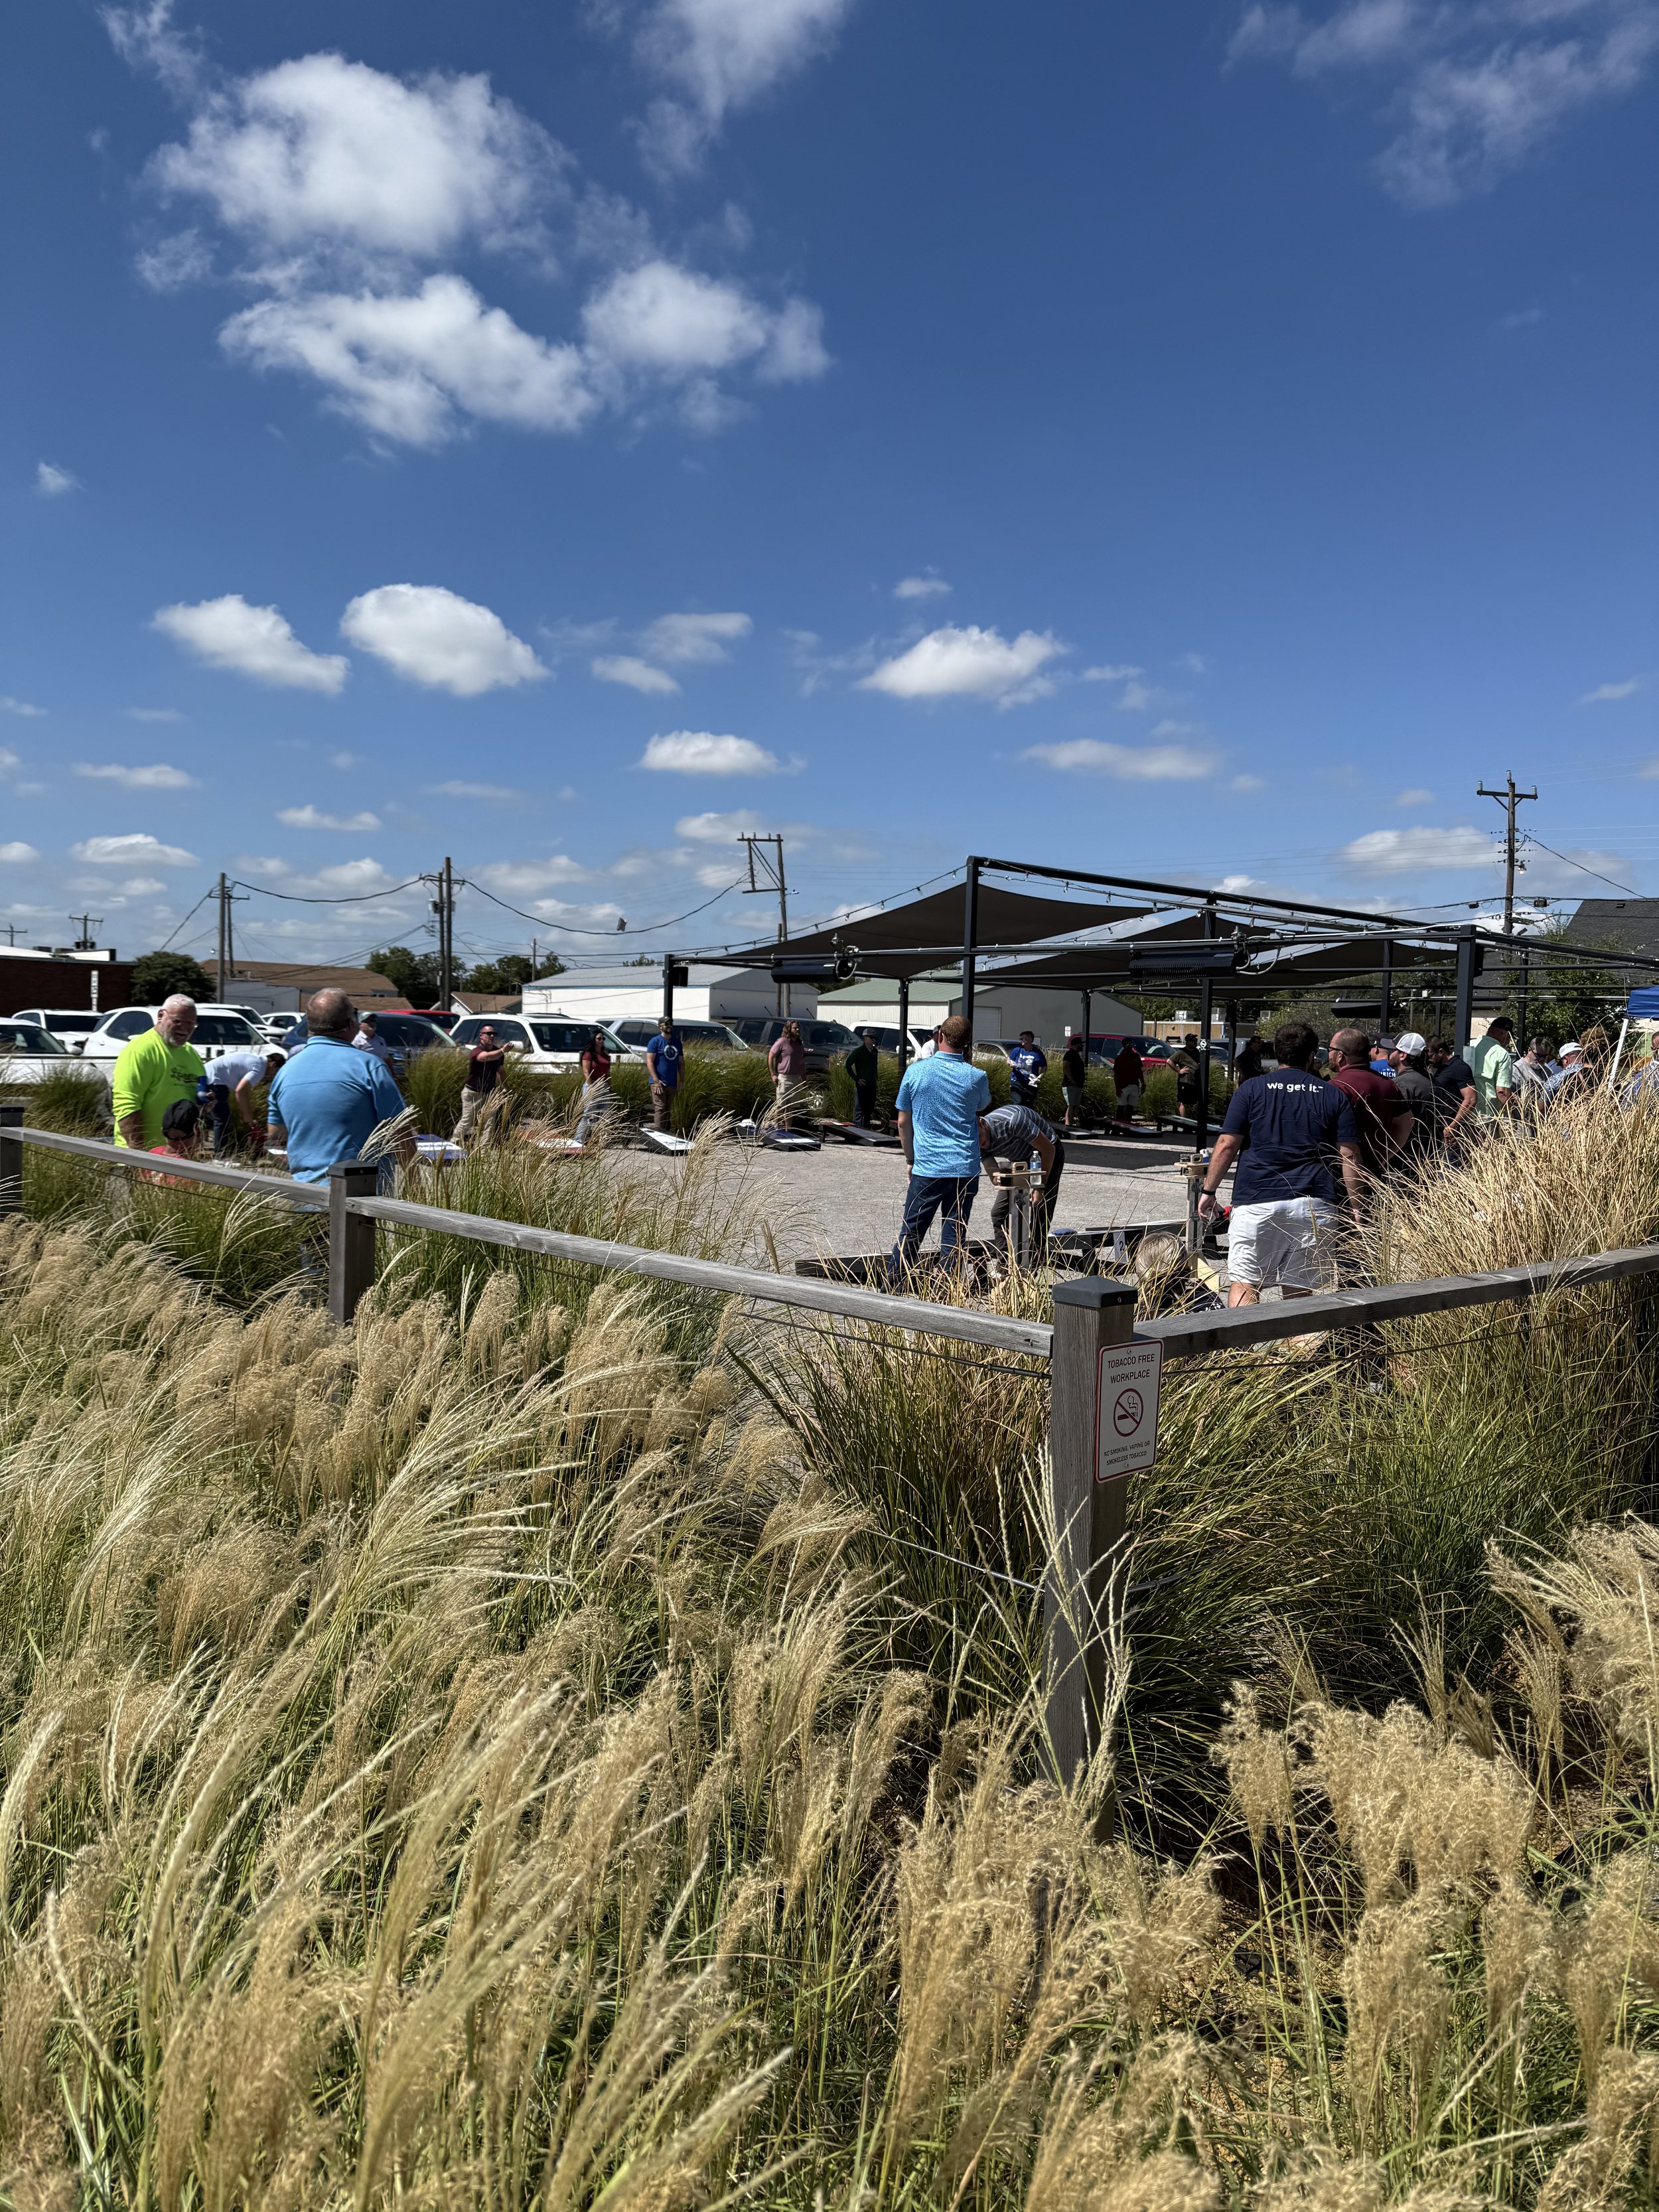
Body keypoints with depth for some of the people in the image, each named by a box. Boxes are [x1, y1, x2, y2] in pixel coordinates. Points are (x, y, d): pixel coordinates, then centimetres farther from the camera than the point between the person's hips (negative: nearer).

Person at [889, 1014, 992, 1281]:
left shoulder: (915, 1071, -3)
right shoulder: (976, 1077, -4)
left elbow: (903, 1123, 4)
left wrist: (911, 1160, 15)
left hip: (926, 1168, 0)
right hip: (965, 1169, 0)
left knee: (910, 1234, 7)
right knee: (954, 1239, 7)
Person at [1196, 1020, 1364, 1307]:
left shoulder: (1251, 1089, 4)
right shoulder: (1335, 1096, 9)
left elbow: (1227, 1145, -1)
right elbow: (1350, 1157, 4)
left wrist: (1208, 1191, 7)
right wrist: (1356, 1208, 9)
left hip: (1257, 1202, -2)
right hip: (1315, 1205, 2)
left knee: (1244, 1284, 2)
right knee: (1300, 1293, 8)